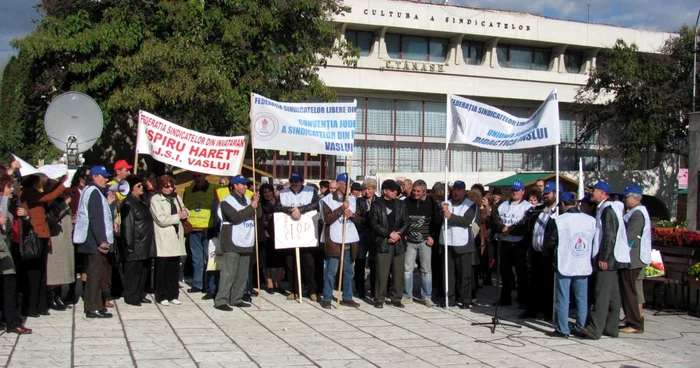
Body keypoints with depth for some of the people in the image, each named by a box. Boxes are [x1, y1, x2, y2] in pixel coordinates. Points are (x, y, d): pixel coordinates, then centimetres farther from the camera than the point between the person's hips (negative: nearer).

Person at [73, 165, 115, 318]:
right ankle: (93, 308, -4)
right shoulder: (94, 192, -13)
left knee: (96, 273, 16)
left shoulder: (90, 190, 19)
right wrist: (102, 241, -24)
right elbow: (96, 218, -21)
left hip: (92, 241, 11)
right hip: (96, 241, -11)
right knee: (96, 273, -7)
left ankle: (94, 305, 23)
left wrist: (107, 203, 12)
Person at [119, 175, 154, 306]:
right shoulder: (128, 204, -12)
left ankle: (140, 295, 23)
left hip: (145, 244, 9)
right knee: (133, 271, -3)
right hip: (136, 245, -9)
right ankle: (131, 297, 5)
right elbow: (127, 225, -17)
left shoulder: (141, 201, 17)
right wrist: (129, 244, -20)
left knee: (144, 270, 13)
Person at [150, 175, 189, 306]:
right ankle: (162, 296, 7)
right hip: (163, 240, -5)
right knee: (162, 269, -1)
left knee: (174, 269, 9)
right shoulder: (155, 200, -5)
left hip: (176, 237, 6)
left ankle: (173, 295, 17)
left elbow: (184, 209, 27)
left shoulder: (176, 197, 13)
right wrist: (178, 216, -7)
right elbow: (161, 219, -14)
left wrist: (185, 213, 3)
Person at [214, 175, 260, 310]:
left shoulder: (247, 200, 15)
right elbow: (235, 217, -20)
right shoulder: (227, 202, -6)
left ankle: (236, 299, 16)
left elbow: (259, 216, 12)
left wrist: (256, 204, -5)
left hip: (246, 243, 7)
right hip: (233, 243, -7)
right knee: (228, 273, -10)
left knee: (242, 274, 8)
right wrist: (251, 207, -14)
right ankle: (221, 300, -8)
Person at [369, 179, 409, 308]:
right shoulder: (376, 205, 3)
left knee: (398, 272, 3)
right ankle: (379, 299, 4)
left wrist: (398, 234, -7)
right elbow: (374, 224, -5)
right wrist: (390, 234, -11)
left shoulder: (401, 204, 13)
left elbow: (406, 222, 9)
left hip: (399, 243, 3)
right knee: (382, 273, -4)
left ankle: (397, 298, 12)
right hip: (383, 243, -3)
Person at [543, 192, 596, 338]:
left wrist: (555, 250, 15)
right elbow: (595, 242, 8)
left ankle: (562, 329, 6)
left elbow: (548, 243, -6)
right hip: (583, 266, 4)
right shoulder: (591, 220, -1)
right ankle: (580, 328, 15)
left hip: (564, 265, -3)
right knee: (582, 299, 11)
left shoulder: (557, 221, -12)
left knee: (562, 299, 3)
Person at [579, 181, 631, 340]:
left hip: (608, 259, -10)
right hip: (608, 259, 10)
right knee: (612, 294, 11)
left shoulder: (608, 209, -13)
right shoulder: (604, 208, 18)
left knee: (602, 293, -12)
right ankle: (611, 328, 16)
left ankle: (595, 328, -14)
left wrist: (603, 258, -21)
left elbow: (610, 236, -20)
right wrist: (602, 257, 18)